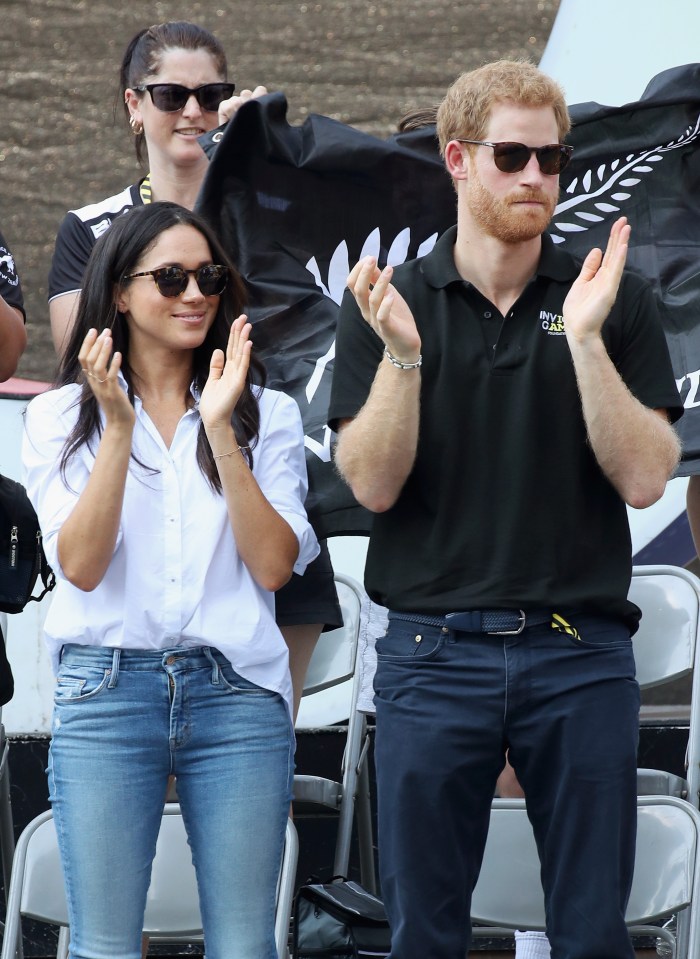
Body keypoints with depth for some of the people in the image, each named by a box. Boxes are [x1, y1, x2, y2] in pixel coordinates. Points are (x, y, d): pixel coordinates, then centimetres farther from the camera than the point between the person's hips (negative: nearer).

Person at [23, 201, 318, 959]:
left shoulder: (266, 415, 10)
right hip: (107, 690, -1)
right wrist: (119, 428, -12)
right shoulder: (62, 417, 8)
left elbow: (274, 566, -2)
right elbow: (80, 565, -5)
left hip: (237, 693, 1)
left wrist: (221, 430, -9)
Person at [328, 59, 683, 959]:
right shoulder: (391, 303, 5)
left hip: (580, 653, 0)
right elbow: (373, 483, -3)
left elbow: (643, 477, -5)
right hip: (434, 650, 0)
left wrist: (585, 339, -16)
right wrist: (401, 353, -18)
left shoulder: (614, 301, 4)